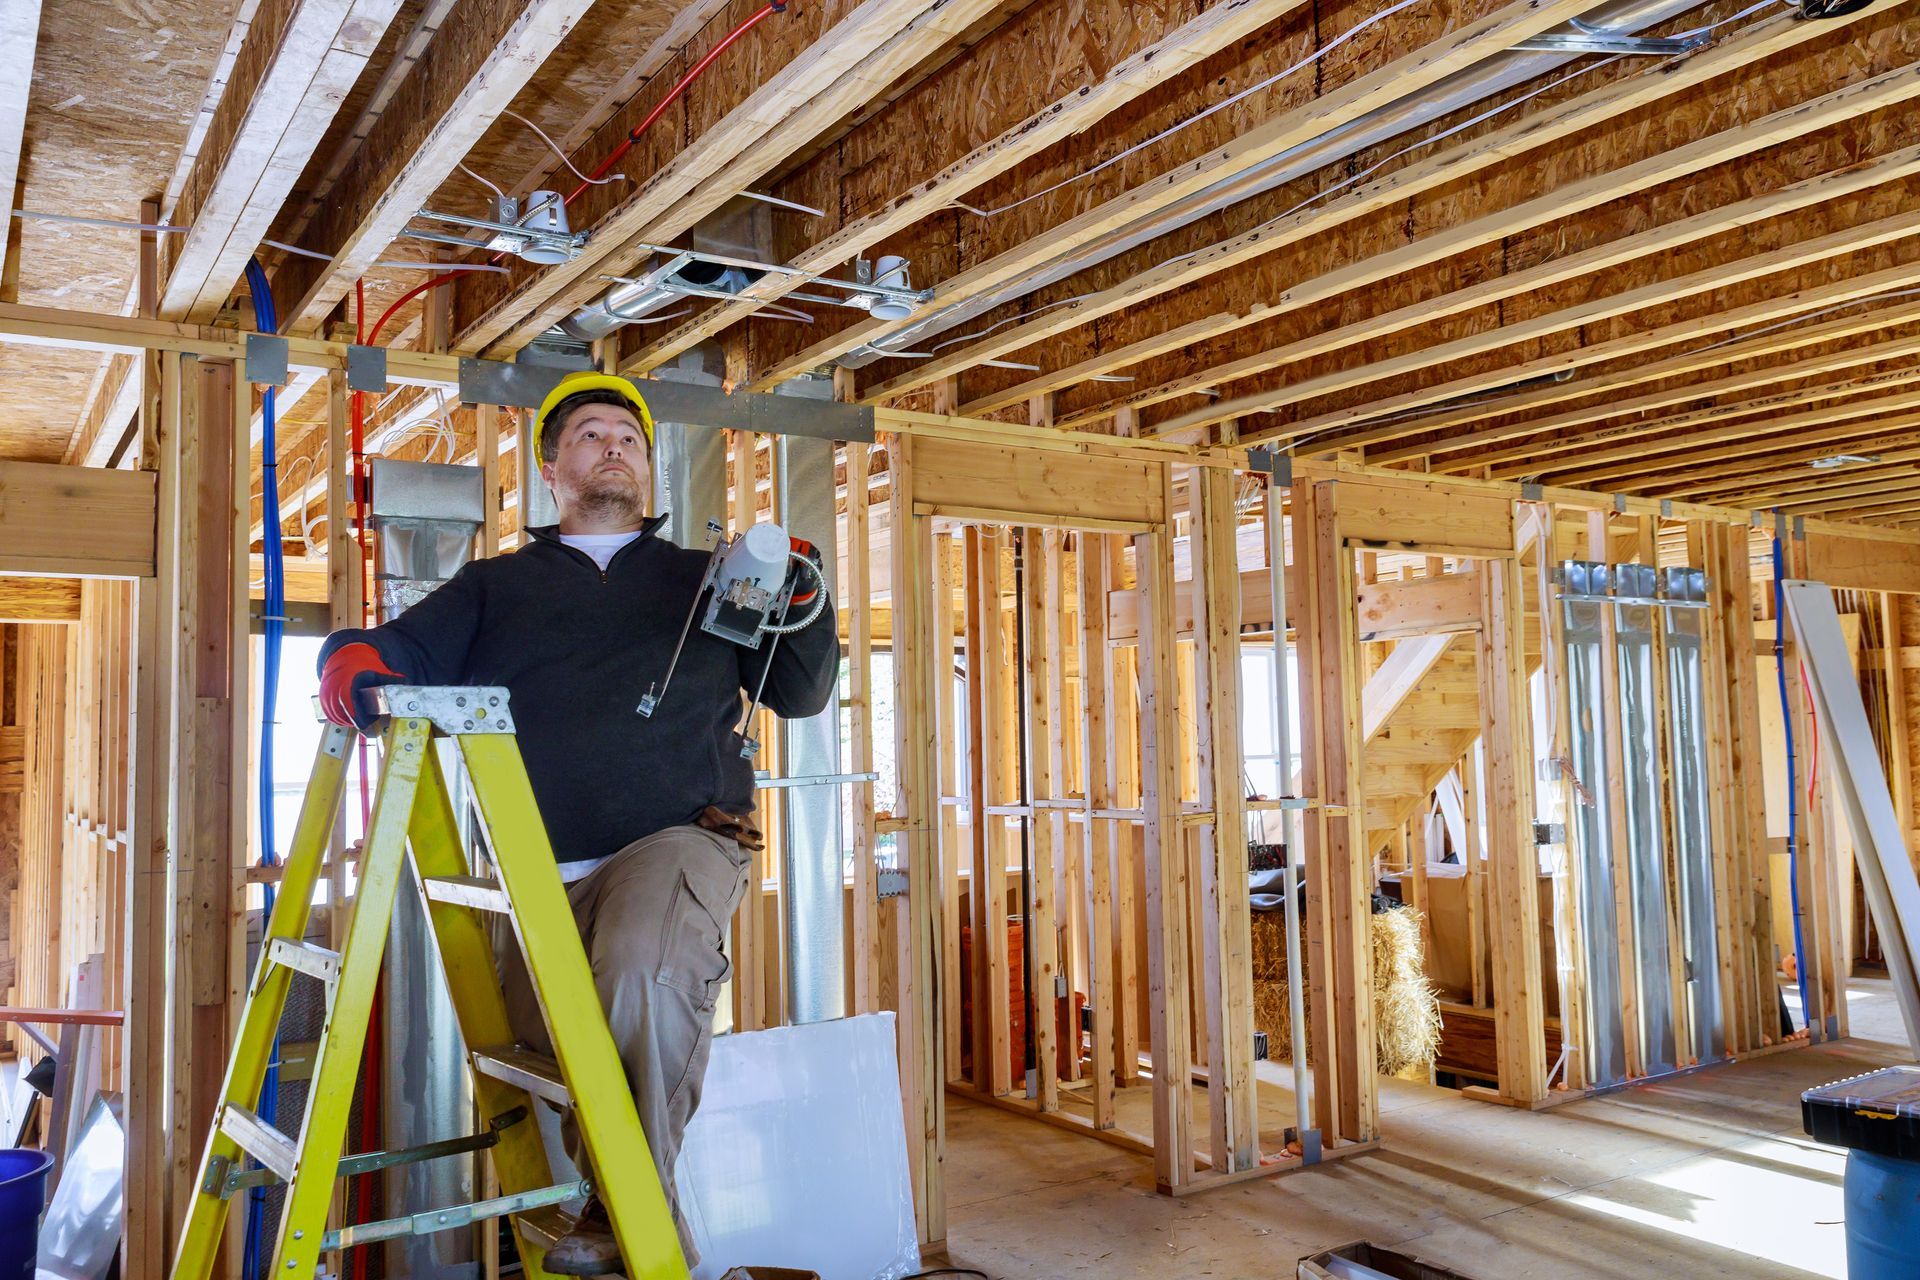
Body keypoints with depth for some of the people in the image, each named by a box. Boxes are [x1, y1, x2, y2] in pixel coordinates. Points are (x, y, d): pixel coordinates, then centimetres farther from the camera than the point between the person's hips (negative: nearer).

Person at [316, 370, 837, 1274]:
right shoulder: (495, 587, 23)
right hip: (536, 876, 3)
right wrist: (353, 662, -12)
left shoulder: (702, 582, 21)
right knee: (541, 1047, -7)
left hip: (679, 838, -2)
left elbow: (800, 692, 18)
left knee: (643, 969, -32)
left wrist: (801, 604, -1)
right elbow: (401, 651, 12)